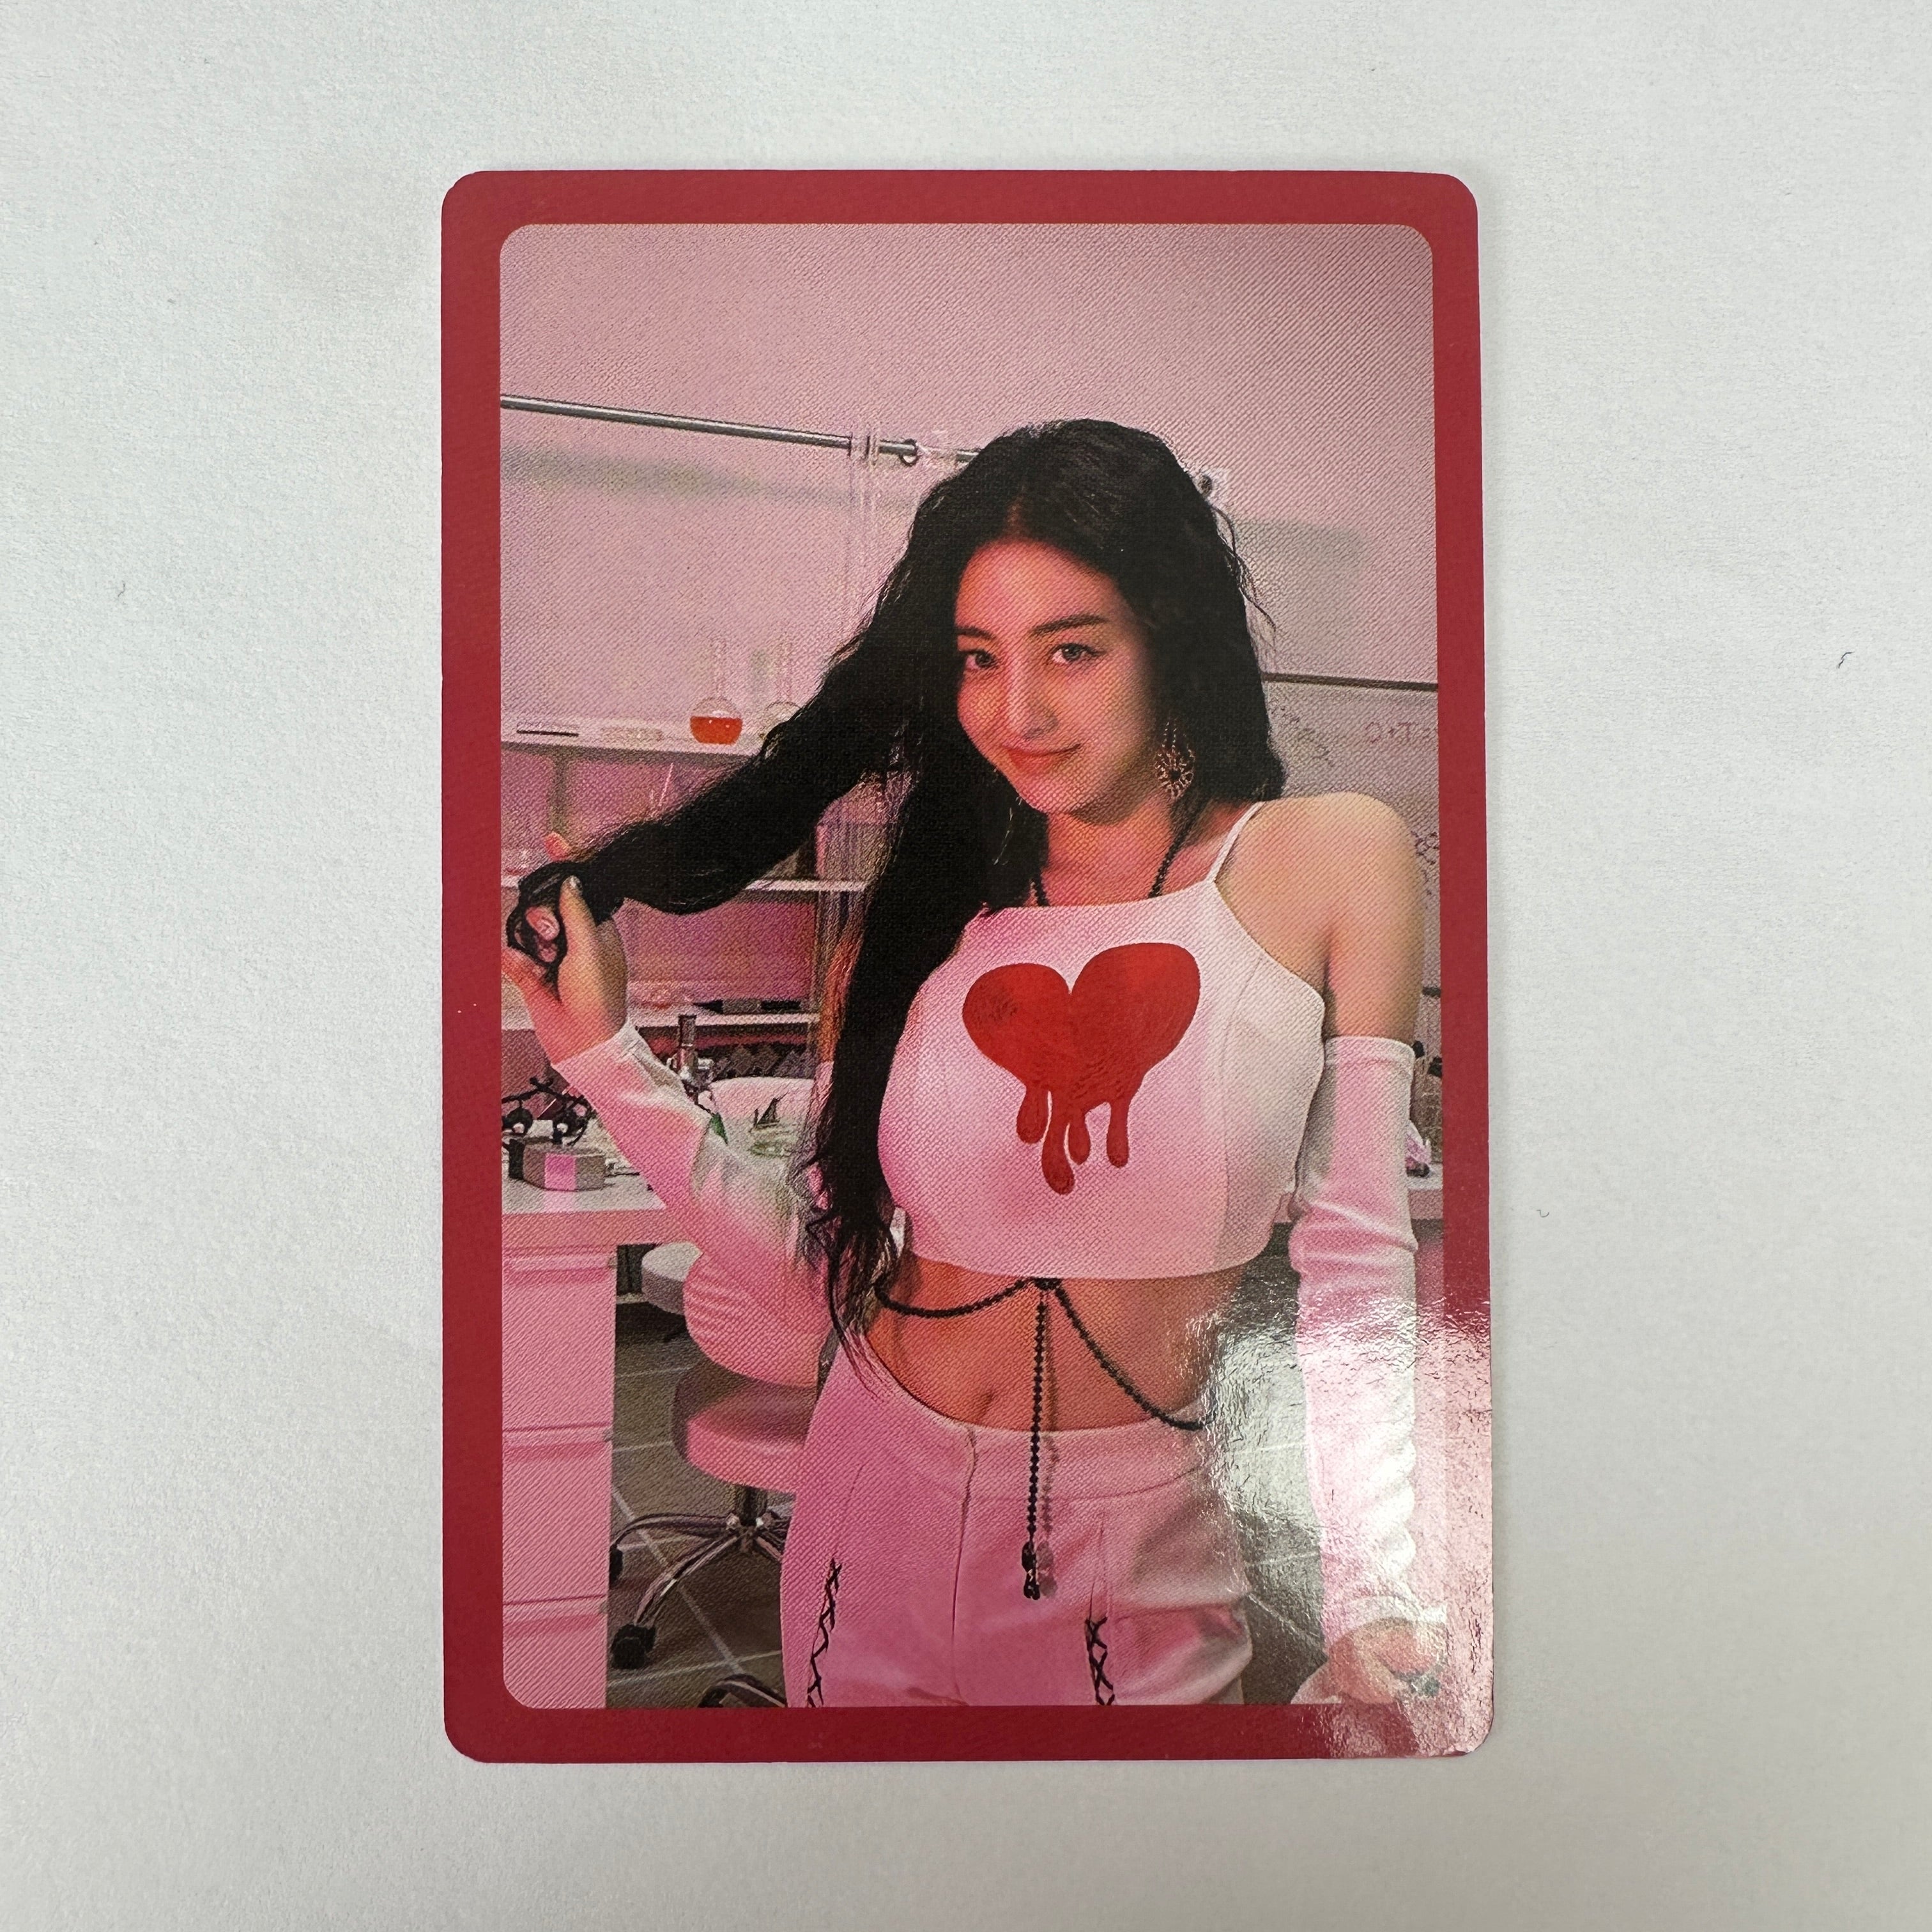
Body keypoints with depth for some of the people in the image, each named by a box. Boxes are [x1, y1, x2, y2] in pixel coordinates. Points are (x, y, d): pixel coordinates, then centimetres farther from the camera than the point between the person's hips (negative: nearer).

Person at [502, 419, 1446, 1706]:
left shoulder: (1333, 862, -10)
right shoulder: (920, 910, -3)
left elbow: (1354, 1283, -11)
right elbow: (817, 1282, -4)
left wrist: (1379, 1601, -22)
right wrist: (608, 1059, -7)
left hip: (1133, 1575, -2)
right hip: (875, 1536, 3)